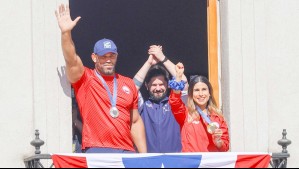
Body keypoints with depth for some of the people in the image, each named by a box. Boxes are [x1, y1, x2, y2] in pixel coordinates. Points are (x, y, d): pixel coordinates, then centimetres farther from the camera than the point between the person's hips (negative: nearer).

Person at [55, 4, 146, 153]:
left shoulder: (128, 84, 17)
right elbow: (72, 60, -13)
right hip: (96, 151, -4)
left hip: (127, 152, 4)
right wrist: (66, 32, -28)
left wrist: (144, 156, 13)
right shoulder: (85, 79, 7)